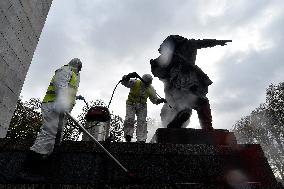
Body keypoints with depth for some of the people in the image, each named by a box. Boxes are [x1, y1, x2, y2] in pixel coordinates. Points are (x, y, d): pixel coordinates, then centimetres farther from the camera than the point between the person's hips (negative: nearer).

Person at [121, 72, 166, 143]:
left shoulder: (150, 89, -6)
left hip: (142, 106, 2)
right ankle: (128, 134, -4)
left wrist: (160, 100, -20)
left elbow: (154, 99, 2)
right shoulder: (135, 83, -17)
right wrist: (128, 76, -51)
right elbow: (124, 82, -30)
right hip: (131, 104, -2)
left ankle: (141, 140, -1)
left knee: (142, 122, -5)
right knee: (129, 119, -18)